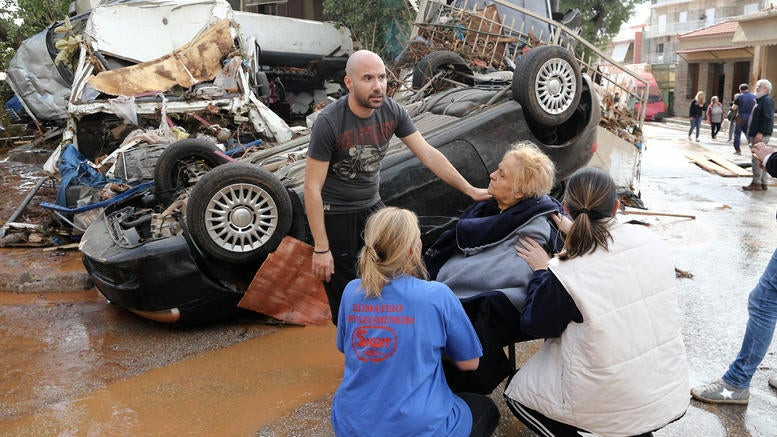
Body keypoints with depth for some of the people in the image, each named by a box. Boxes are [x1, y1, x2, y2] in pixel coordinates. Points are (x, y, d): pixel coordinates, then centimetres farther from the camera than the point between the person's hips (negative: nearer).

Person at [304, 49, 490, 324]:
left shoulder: (392, 112, -9)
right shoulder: (329, 123, -23)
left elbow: (428, 154, -4)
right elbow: (312, 188, -21)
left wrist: (470, 190, -8)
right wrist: (321, 248, -21)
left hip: (371, 207, 5)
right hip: (334, 215, -5)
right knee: (345, 298, 4)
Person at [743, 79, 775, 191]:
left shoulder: (767, 100, -11)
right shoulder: (759, 100, 20)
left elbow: (767, 119, -19)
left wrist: (760, 133, -25)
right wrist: (751, 134, 21)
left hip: (761, 135, -11)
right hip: (757, 134, 11)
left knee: (757, 159, -9)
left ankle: (756, 183, -6)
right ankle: (764, 183, 18)